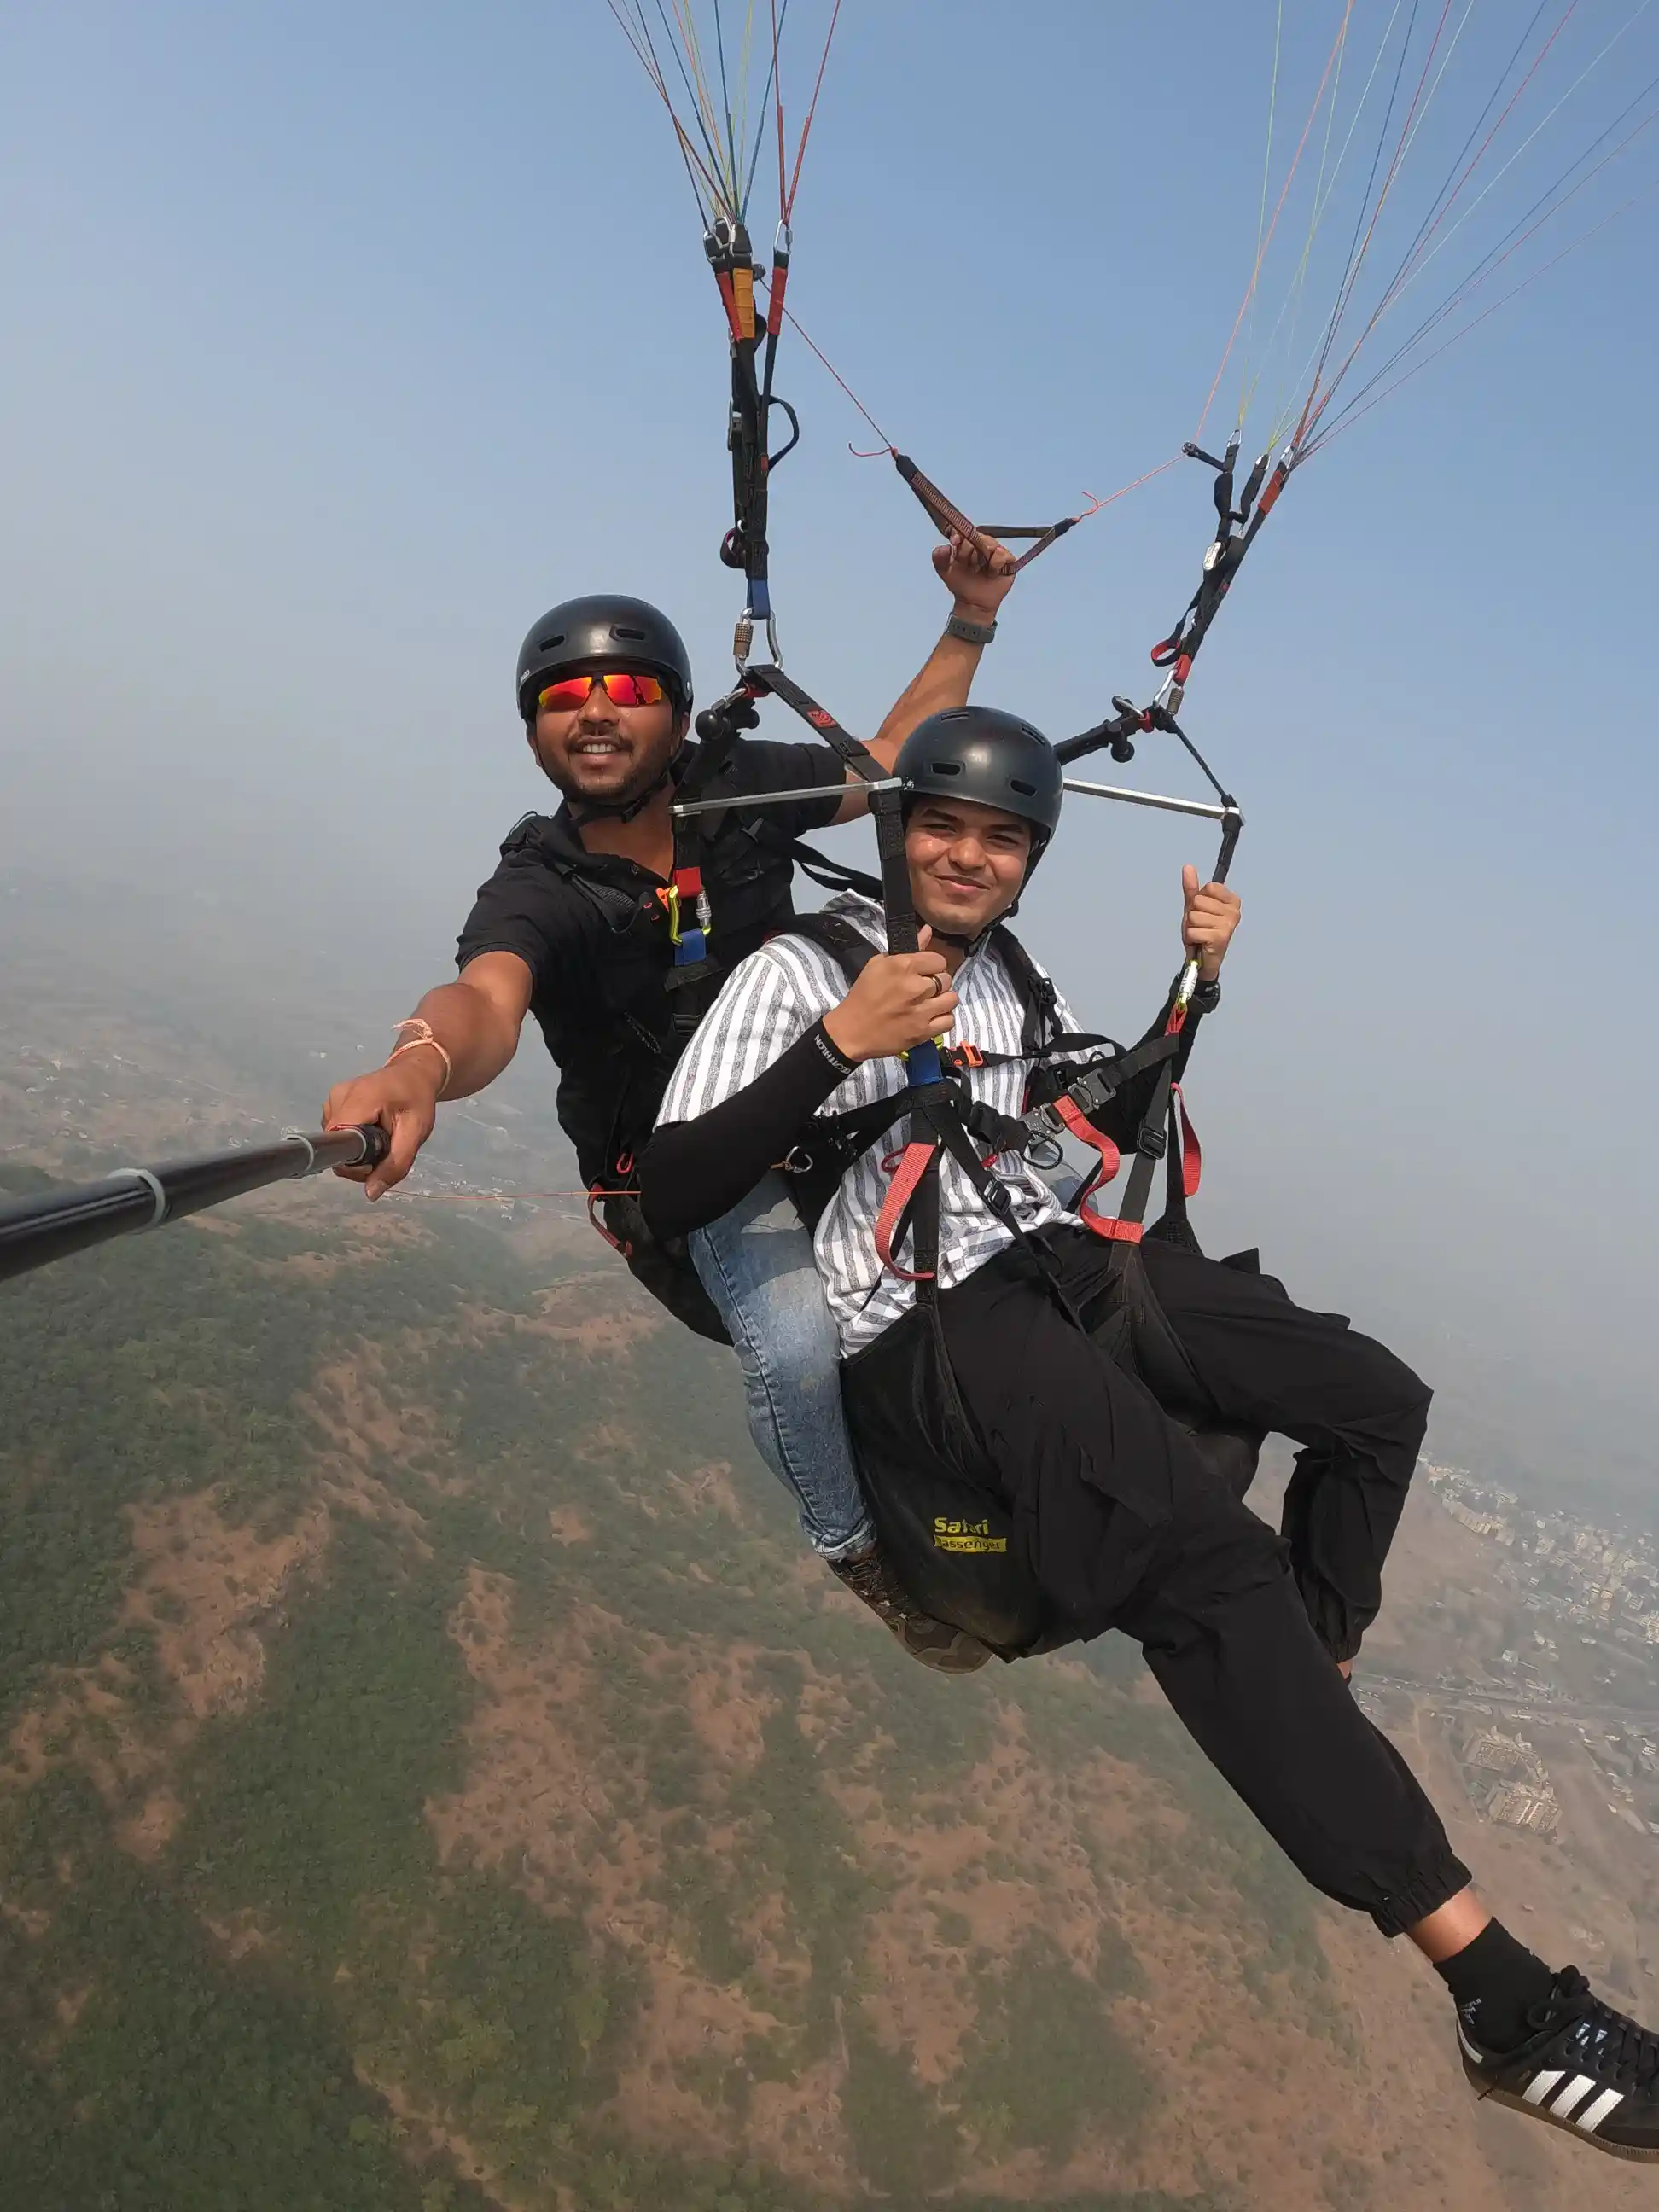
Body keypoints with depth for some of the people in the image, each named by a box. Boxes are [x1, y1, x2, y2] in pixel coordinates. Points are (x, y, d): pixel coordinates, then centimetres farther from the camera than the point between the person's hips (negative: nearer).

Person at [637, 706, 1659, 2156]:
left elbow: (1117, 1123, 30)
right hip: (923, 1330, -8)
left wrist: (1194, 987, 15)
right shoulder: (797, 973, -2)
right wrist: (840, 1044, -22)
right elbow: (669, 1196, -13)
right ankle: (1496, 1985, -21)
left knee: (1379, 1401, 5)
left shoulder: (1005, 976, 18)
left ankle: (1309, 1700, 24)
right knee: (1212, 1564, -28)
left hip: (1061, 1263, 9)